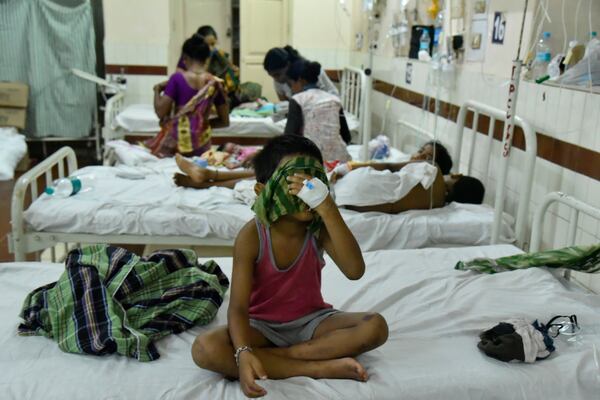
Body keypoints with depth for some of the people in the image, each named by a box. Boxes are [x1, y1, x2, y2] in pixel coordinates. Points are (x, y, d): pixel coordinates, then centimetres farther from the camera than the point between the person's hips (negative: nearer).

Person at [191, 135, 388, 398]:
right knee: (204, 349, -30)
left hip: (311, 320, 2)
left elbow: (355, 270, -31)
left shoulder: (320, 227, -14)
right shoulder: (252, 236, -20)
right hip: (263, 325, -1)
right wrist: (243, 353, -43)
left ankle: (273, 356, -21)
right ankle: (320, 368, -27)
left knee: (375, 326, -24)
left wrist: (327, 207, -38)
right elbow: (238, 307, -23)